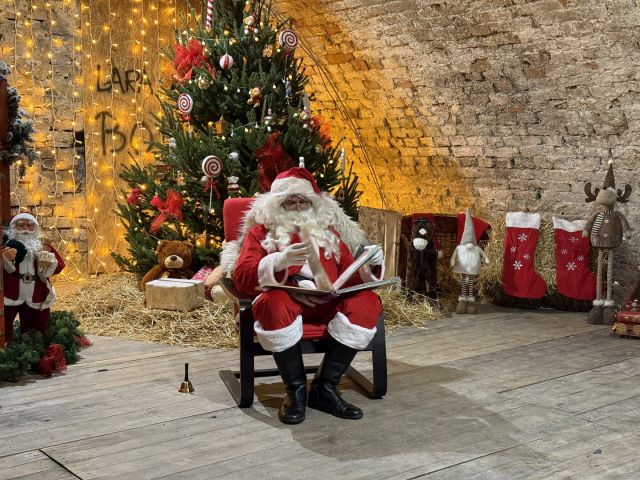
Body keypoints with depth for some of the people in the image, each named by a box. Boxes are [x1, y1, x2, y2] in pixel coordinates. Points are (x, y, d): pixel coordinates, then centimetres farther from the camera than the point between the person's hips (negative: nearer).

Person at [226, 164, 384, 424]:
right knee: (274, 302, -38)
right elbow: (241, 277, 0)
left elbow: (350, 276, 23)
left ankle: (324, 388, -19)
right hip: (286, 301, -3)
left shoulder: (327, 231, 26)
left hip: (326, 303, 4)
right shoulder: (261, 231, 16)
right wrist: (279, 261, -18)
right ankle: (296, 389, -22)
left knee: (367, 301, -24)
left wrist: (369, 265, 0)